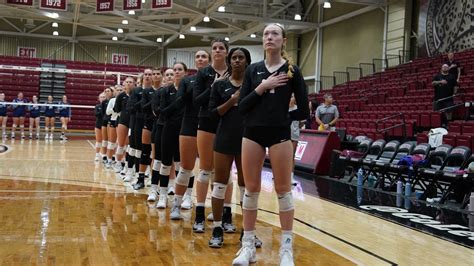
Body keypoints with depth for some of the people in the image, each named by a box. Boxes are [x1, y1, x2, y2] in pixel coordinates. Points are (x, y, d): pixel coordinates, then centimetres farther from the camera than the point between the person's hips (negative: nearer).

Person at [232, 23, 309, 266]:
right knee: (251, 188, 6)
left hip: (279, 135, -2)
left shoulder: (292, 71, 0)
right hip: (252, 134, 3)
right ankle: (248, 244, 17)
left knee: (283, 189, 2)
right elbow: (242, 106, -2)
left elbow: (303, 111, 0)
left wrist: (280, 117, 4)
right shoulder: (253, 70, 6)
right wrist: (262, 87, -12)